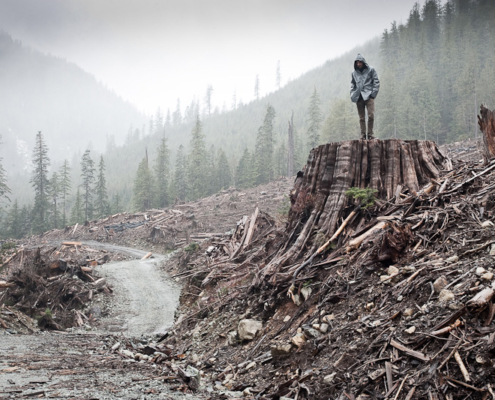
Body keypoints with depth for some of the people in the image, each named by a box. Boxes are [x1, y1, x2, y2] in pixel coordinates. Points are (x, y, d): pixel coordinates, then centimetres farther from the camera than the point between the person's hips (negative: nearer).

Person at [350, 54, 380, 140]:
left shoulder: (370, 70, 5)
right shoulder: (354, 72, 14)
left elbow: (376, 82, 4)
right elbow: (352, 84, 23)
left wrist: (373, 93, -7)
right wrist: (352, 95, 8)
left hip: (368, 96, -3)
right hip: (359, 97, 3)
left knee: (371, 115, -14)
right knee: (361, 117, 2)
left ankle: (370, 133, -7)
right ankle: (363, 134, 4)